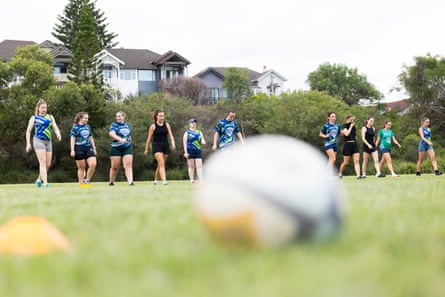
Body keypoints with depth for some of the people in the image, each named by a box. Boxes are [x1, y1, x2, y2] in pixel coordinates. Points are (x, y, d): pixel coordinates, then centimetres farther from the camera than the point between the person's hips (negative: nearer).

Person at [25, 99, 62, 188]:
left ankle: (39, 179, 25)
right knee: (43, 162, -15)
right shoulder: (34, 118, 7)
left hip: (48, 141, 5)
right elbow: (28, 131, 8)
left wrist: (58, 134, -14)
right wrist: (28, 144, 0)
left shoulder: (50, 117, 16)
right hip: (39, 140, -4)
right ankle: (45, 183, -19)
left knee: (48, 164, 4)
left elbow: (55, 127, 8)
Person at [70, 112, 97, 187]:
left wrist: (94, 148, 18)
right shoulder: (75, 127, -3)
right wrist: (72, 150, -12)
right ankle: (82, 183, 10)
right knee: (81, 167, 1)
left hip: (88, 148, 5)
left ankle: (87, 180, 5)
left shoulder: (88, 126, 14)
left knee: (93, 164, -11)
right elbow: (72, 139, -5)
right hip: (79, 149, -5)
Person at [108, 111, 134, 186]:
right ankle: (111, 182, 20)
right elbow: (111, 134, -22)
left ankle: (130, 181, -21)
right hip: (116, 148, -3)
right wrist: (120, 139, -36)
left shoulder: (127, 125, 13)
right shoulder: (113, 125, -3)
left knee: (128, 165, -12)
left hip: (127, 148, 3)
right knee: (115, 167, 2)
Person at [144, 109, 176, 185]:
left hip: (165, 146, 4)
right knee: (161, 163, -18)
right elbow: (149, 138, 5)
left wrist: (173, 143, -15)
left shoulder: (167, 125, 7)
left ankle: (156, 179, 27)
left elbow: (170, 135, 3)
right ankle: (164, 180, -26)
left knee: (160, 165, 10)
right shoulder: (153, 126, -1)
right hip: (156, 146, -4)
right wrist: (146, 149, 8)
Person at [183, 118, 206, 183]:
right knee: (191, 166, 0)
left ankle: (201, 179, -11)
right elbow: (185, 143, -1)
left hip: (198, 151, 3)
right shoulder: (187, 133, 4)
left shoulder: (199, 132, 16)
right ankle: (192, 179, 4)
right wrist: (186, 152, -10)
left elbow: (203, 140, 20)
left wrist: (203, 141, -7)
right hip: (190, 151, -3)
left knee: (199, 166, -6)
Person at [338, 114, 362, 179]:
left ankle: (358, 175, -16)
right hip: (347, 144, -5)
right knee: (346, 162, 2)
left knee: (357, 161, -9)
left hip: (354, 144, 5)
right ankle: (340, 173, 27)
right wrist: (351, 126, -15)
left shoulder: (353, 126, 14)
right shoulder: (345, 126, -5)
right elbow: (346, 134, -22)